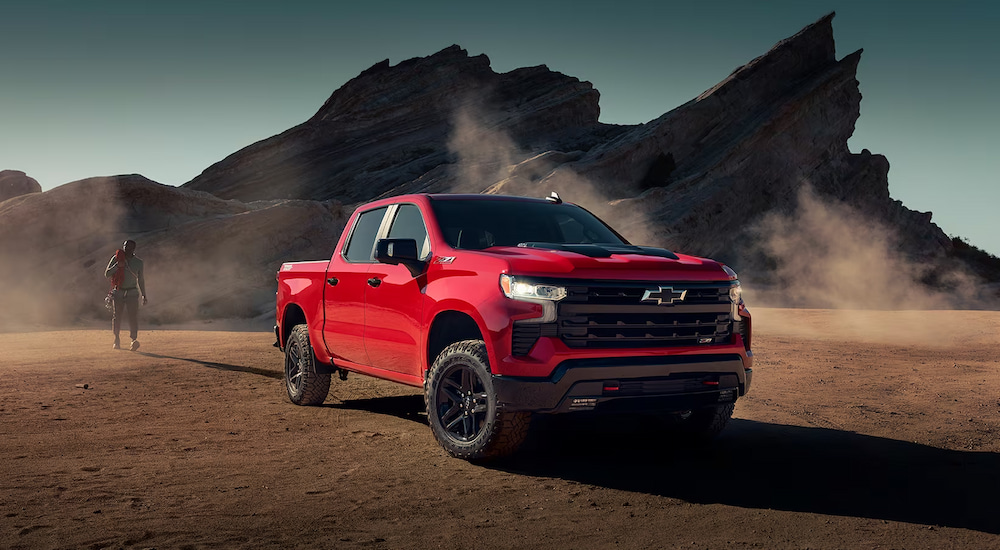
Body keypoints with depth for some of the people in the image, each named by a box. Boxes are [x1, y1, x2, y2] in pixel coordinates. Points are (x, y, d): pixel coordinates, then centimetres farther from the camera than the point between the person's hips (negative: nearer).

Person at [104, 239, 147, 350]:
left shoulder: (138, 262, 7)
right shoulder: (116, 258, 2)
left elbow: (140, 280, 16)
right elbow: (107, 274, -3)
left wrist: (143, 295, 12)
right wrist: (117, 265, -18)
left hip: (132, 292, 0)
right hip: (118, 292, 0)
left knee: (133, 316, -14)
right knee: (117, 316, 3)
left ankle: (134, 340, -24)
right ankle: (116, 339, 18)